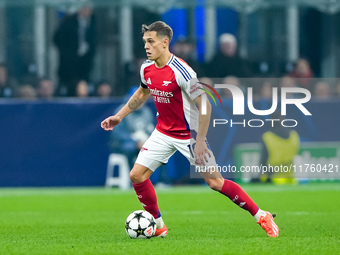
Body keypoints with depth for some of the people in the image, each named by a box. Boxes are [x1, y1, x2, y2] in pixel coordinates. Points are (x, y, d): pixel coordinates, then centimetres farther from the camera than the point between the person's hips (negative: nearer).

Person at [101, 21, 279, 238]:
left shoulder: (181, 71, -25)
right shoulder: (147, 69, -3)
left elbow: (205, 106, -23)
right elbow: (142, 93, 20)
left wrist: (200, 141, -25)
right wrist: (119, 116, 20)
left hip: (189, 134, -6)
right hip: (163, 133, 6)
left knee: (215, 182, -6)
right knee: (137, 175, -4)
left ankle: (262, 216, 7)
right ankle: (158, 225, 12)